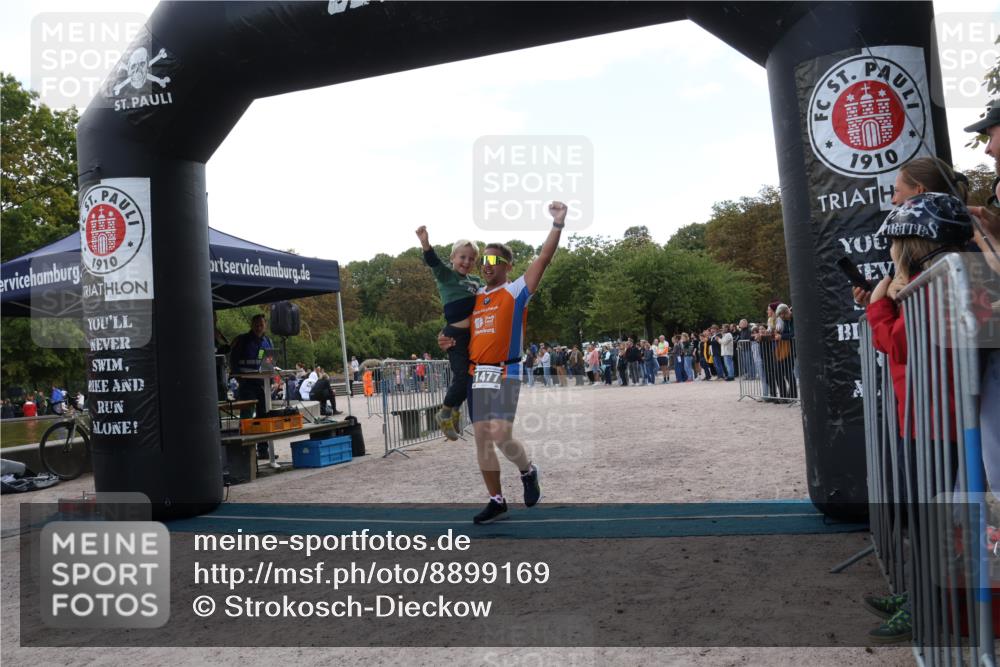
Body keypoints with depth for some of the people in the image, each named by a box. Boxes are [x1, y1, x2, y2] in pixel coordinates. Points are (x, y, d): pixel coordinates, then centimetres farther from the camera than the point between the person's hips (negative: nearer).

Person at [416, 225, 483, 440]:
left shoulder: (476, 280, 16)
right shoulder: (446, 275, -3)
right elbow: (433, 262, -21)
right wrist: (425, 242, -39)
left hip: (474, 334, 7)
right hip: (456, 334, -7)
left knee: (469, 377, 12)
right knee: (462, 376, -8)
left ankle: (455, 410, 34)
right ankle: (445, 413, 14)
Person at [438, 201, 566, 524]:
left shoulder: (516, 291, 0)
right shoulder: (475, 298, 16)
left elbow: (543, 258, -10)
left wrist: (558, 224, -17)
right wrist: (452, 343, 5)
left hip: (505, 373, -6)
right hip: (477, 375, 6)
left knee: (501, 436, -16)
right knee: (481, 438, 6)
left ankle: (528, 471, 16)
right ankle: (497, 501, 18)